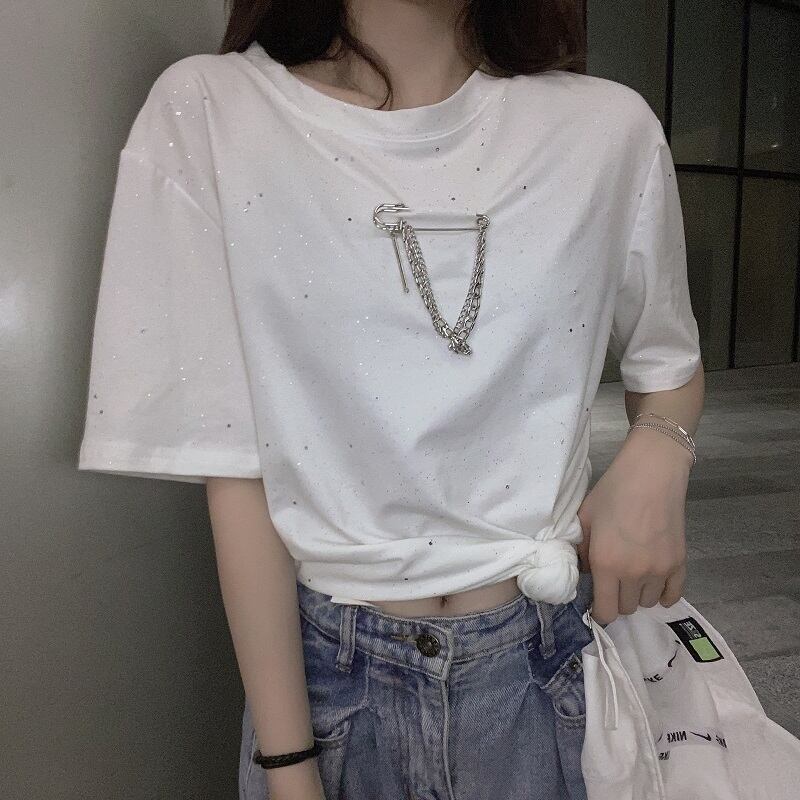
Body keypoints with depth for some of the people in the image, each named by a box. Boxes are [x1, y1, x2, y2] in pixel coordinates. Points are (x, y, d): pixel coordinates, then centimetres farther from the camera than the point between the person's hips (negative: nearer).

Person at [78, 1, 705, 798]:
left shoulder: (611, 128, -5)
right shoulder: (205, 113, -9)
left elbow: (669, 360, 11)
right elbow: (235, 465, -11)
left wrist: (657, 453, -12)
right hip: (323, 665, -1)